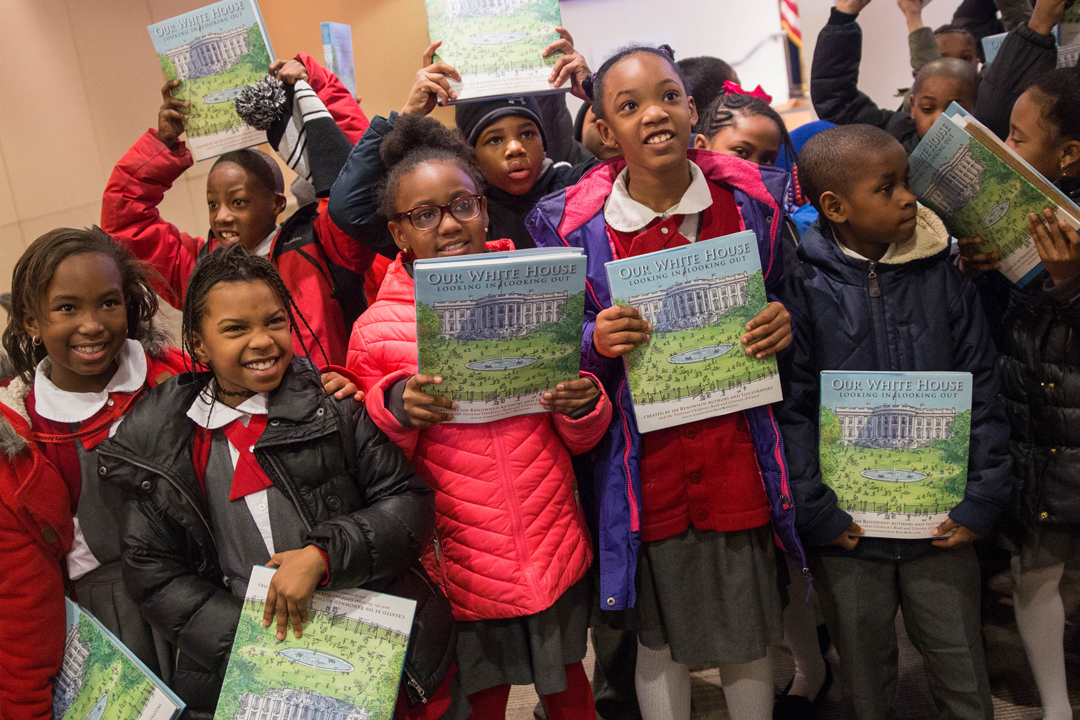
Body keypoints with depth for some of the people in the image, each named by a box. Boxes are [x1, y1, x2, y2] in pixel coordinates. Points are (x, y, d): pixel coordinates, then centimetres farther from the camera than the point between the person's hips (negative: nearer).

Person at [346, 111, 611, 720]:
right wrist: (396, 409, -20)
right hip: (460, 567, -2)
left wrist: (582, 406, -17)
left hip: (555, 553, 2)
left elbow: (581, 440, 5)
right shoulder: (377, 331, -9)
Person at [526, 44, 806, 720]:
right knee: (660, 637, 15)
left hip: (738, 453, 1)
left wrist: (785, 325, -11)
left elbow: (783, 300, 12)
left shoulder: (755, 195, -2)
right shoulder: (573, 222, -6)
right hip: (644, 462, -1)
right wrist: (599, 341, -19)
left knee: (749, 632, 15)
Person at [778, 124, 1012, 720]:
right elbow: (790, 409, -9)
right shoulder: (802, 289, -9)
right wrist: (816, 513, -11)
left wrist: (982, 502, -3)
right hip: (847, 531, -2)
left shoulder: (942, 274, -1)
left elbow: (982, 392, 2)